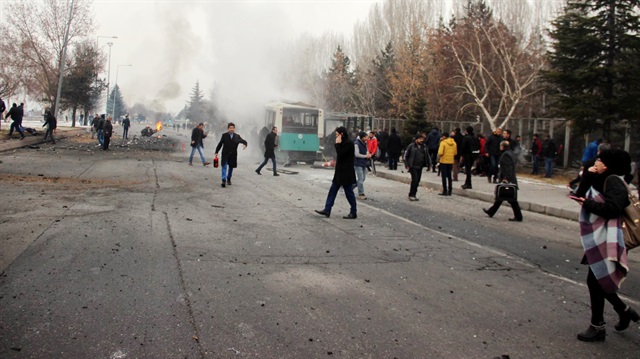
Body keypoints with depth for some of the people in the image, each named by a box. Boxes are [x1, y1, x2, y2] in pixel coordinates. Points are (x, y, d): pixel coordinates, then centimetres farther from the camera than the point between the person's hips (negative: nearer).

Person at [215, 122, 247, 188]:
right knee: (224, 167, -11)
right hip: (225, 154, -2)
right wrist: (216, 152, 1)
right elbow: (220, 144, 2)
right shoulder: (224, 135, -1)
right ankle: (224, 180, -13)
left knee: (231, 167, 13)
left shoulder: (237, 136, 2)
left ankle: (228, 179, 31)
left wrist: (245, 144, -22)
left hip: (233, 155, 3)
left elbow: (243, 141, 2)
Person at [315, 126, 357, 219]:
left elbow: (341, 154, -23)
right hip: (340, 172, 10)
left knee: (349, 193, -1)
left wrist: (338, 144, -16)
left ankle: (353, 213, 9)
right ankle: (327, 210, 10)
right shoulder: (343, 143, 15)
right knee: (332, 190, 8)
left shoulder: (349, 143, -16)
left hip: (346, 173, -10)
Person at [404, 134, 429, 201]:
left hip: (420, 167, 6)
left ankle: (413, 195, 18)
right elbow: (405, 156, -4)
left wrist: (429, 164, 11)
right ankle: (411, 195, -4)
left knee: (417, 181, 8)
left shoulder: (424, 147, 7)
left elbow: (427, 156, 18)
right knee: (414, 180, -13)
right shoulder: (411, 146, -8)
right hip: (413, 166, -6)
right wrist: (407, 165, -8)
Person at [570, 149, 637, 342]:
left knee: (595, 281, -3)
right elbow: (581, 193, 16)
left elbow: (613, 208, -24)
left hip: (605, 240, -10)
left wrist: (587, 203, -15)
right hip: (598, 239, 10)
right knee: (598, 280, 17)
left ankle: (597, 327, 7)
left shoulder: (614, 181, -12)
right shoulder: (603, 181, 17)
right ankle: (624, 311, 34)